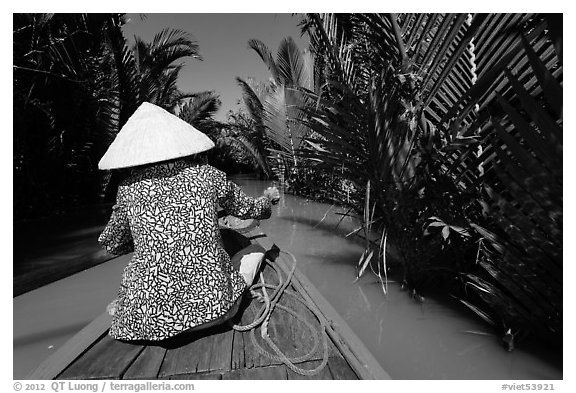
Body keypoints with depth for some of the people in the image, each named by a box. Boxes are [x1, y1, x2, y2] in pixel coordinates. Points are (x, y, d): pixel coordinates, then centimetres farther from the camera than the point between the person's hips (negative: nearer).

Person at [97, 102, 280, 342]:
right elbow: (248, 209, 13)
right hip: (213, 307, -1)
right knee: (256, 248, 22)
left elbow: (111, 245, 13)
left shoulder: (129, 189, -1)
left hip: (148, 320, 2)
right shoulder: (206, 175, -3)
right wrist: (269, 199, 35)